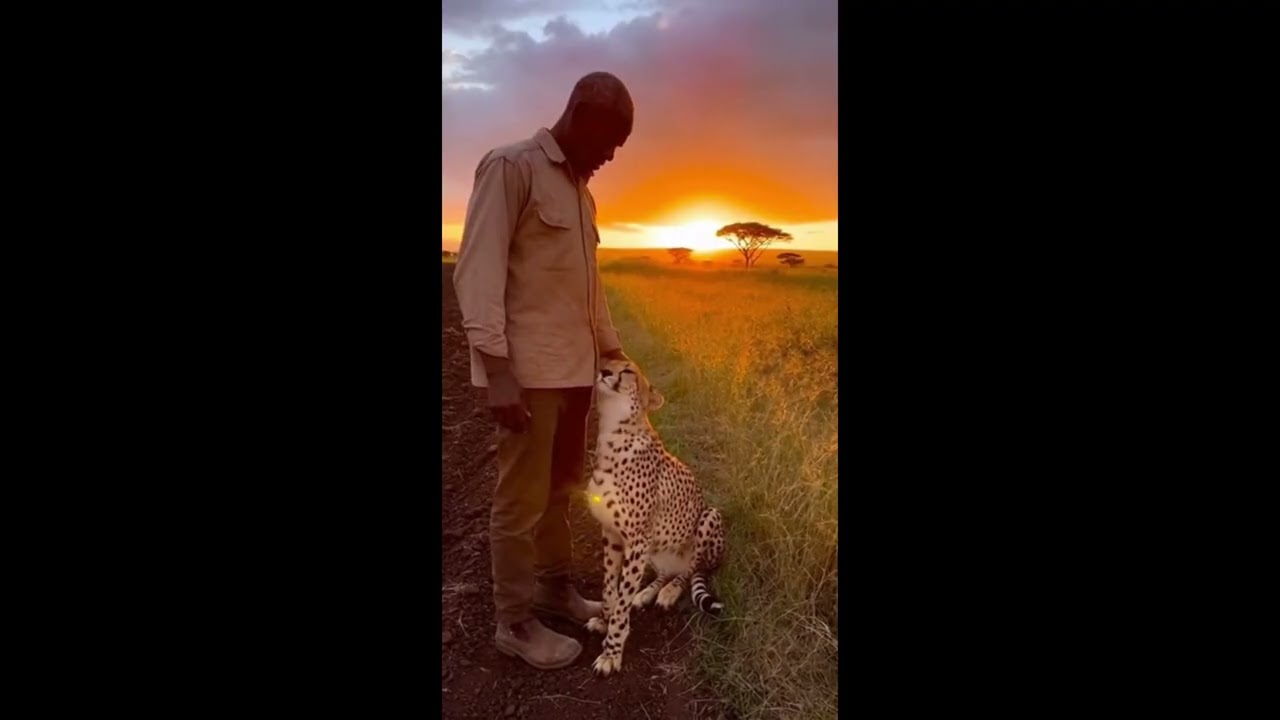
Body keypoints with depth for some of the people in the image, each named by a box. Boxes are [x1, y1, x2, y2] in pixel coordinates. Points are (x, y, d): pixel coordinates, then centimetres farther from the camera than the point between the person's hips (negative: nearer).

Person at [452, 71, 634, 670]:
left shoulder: (580, 190, 18)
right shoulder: (510, 167, -7)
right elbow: (477, 270, -15)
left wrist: (613, 351, 21)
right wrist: (497, 370, -21)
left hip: (577, 367, 8)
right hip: (529, 369, -8)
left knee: (562, 486, 16)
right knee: (522, 498, 1)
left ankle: (556, 588, 32)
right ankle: (514, 622, 16)